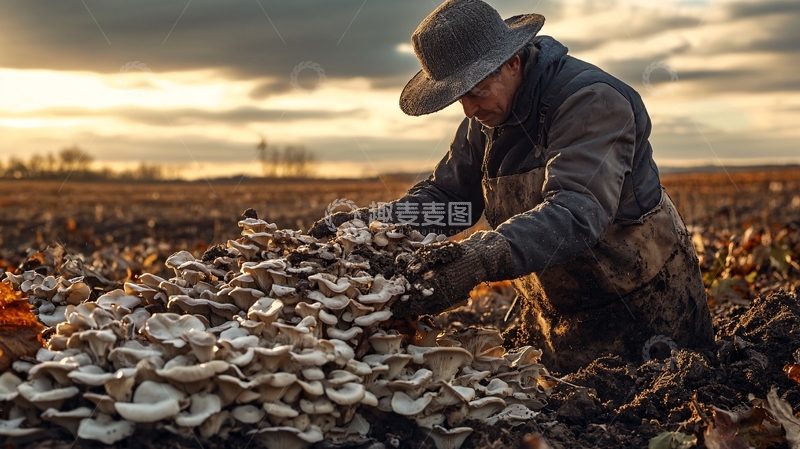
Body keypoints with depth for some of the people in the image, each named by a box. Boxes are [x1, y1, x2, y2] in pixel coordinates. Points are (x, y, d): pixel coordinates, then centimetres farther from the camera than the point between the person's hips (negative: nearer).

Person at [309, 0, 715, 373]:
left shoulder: (590, 100, -25)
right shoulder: (485, 120, 1)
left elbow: (576, 209, -39)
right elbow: (445, 195, 0)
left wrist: (486, 257, -54)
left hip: (642, 312, -6)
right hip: (555, 314, 6)